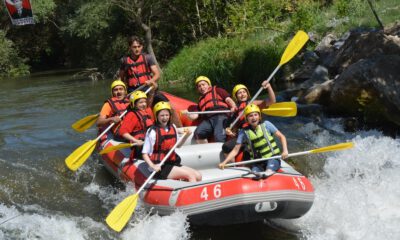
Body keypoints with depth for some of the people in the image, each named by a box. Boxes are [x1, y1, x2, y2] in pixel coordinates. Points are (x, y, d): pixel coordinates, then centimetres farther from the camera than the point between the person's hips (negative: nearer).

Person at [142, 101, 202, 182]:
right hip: (160, 167, -7)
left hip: (173, 163, 7)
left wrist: (186, 136, 5)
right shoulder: (153, 132, -12)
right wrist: (153, 166, -27)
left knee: (198, 176, -5)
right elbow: (145, 154, -12)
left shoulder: (173, 128, 8)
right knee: (190, 175, -18)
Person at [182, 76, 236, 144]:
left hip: (221, 116, -4)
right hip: (207, 120, 4)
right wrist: (187, 114, 3)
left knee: (218, 136, -30)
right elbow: (195, 116, 24)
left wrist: (233, 107, -13)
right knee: (198, 133, -26)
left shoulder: (217, 90, 23)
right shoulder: (200, 100, 35)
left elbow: (228, 100, 9)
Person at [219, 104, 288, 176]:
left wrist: (285, 151, -10)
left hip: (273, 158, -1)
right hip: (258, 163, 1)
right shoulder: (244, 132, 2)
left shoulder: (266, 124, 1)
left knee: (269, 170, -35)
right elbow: (236, 150, 2)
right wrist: (224, 162, -11)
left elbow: (281, 137, 6)